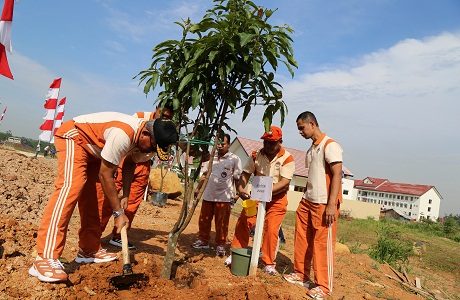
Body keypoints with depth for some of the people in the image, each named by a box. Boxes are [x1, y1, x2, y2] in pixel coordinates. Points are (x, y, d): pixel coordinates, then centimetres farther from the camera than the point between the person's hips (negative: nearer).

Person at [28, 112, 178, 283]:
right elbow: (105, 175, -28)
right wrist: (118, 213, -21)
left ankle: (89, 250, 19)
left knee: (90, 196, 9)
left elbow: (129, 164, 9)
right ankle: (45, 259, -31)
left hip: (91, 147, 10)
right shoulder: (122, 134, -35)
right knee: (71, 187, -28)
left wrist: (125, 195, 1)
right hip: (73, 136, -10)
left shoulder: (140, 135, -7)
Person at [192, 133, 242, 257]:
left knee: (221, 223, 2)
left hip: (224, 197, -5)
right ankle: (203, 241, 28)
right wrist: (198, 188, 11)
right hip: (208, 195, 5)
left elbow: (237, 178, -5)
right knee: (204, 220, 13)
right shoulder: (212, 157, 11)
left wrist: (236, 194, -10)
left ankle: (220, 245, 15)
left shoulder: (235, 159, -5)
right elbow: (204, 174, 15)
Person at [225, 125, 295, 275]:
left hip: (277, 199, -3)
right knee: (242, 222, 0)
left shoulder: (287, 158, -15)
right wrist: (240, 187, -26)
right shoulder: (257, 155, -4)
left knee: (271, 230, -8)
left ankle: (269, 264, 10)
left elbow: (285, 182, -22)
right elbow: (246, 173, -6)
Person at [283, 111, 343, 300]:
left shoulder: (330, 146, -10)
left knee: (322, 244, -1)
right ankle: (301, 275, 26)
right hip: (307, 201, 8)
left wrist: (331, 205, -20)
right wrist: (305, 199, 17)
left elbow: (337, 175, -15)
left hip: (324, 204, -8)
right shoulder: (311, 149, 16)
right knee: (302, 240, 11)